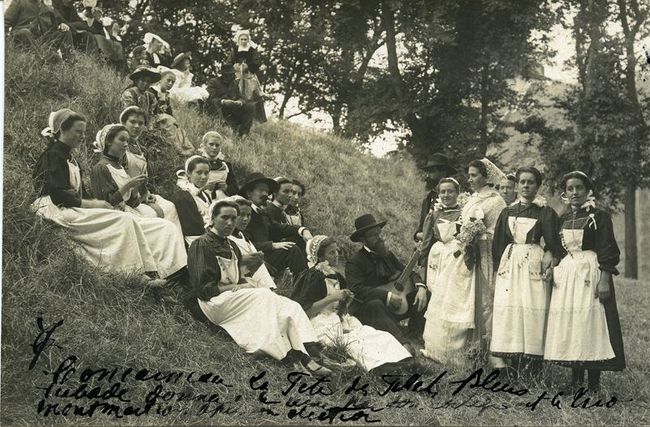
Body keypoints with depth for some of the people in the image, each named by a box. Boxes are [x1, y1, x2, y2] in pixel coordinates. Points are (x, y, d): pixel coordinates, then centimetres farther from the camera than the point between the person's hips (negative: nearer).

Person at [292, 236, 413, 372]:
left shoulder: (337, 277, 21)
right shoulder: (312, 276, -3)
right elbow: (305, 310, -12)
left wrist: (346, 300, 4)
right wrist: (332, 298, -15)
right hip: (322, 325, -7)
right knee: (355, 341, -36)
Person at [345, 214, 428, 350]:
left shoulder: (387, 254, 11)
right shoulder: (354, 262, -10)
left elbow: (409, 272, 10)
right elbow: (357, 290, -24)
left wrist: (421, 286, -12)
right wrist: (387, 295, -28)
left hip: (392, 306, 7)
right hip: (366, 309, -7)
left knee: (425, 297, -8)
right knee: (374, 305, -40)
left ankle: (413, 340, -14)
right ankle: (403, 343, -51)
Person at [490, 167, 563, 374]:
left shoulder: (545, 213, 3)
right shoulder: (508, 212, 13)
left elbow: (553, 246, 2)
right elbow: (498, 244, 15)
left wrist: (549, 263, -11)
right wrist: (497, 271, 10)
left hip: (534, 265, -4)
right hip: (510, 264, 4)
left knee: (532, 312, -8)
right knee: (507, 310, -2)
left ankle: (531, 371, -4)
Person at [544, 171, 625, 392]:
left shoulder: (599, 217, -3)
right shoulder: (563, 219, 15)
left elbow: (607, 251, -8)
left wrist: (604, 280, -16)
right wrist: (555, 271, 13)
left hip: (591, 273, -6)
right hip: (566, 275, 6)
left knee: (591, 323, -8)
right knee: (568, 324, 4)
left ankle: (594, 383, -3)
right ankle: (575, 381, 11)